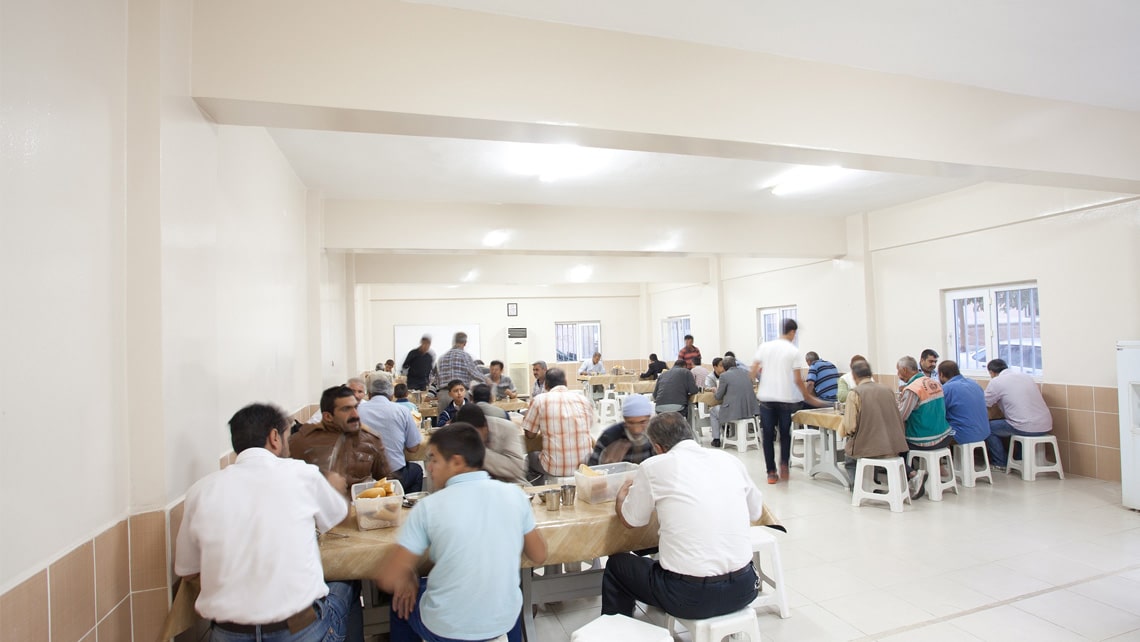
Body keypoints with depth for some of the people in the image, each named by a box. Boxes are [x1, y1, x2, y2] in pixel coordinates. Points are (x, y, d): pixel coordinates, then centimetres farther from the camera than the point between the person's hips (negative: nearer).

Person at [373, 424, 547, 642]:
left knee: (402, 598, 28)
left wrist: (408, 578, 5)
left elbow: (387, 579, -15)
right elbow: (539, 556, 2)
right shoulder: (514, 494, -9)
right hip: (503, 622, 3)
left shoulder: (429, 506, -17)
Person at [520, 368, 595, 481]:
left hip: (555, 468, -2)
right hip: (585, 464, 3)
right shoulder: (584, 400, 4)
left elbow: (529, 434, 4)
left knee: (530, 457, 29)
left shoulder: (539, 400, -4)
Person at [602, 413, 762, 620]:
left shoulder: (652, 467, -8)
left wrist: (621, 497, 29)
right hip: (742, 589, 5)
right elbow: (756, 512, 18)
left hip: (690, 596, -4)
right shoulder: (729, 460, 2)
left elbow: (630, 521, 7)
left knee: (616, 565, 21)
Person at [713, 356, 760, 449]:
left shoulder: (724, 375, -8)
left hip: (733, 412, -6)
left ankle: (716, 439, 20)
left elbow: (718, 397, -3)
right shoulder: (746, 373, 9)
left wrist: (717, 390, 19)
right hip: (750, 411, 6)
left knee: (713, 410, 23)